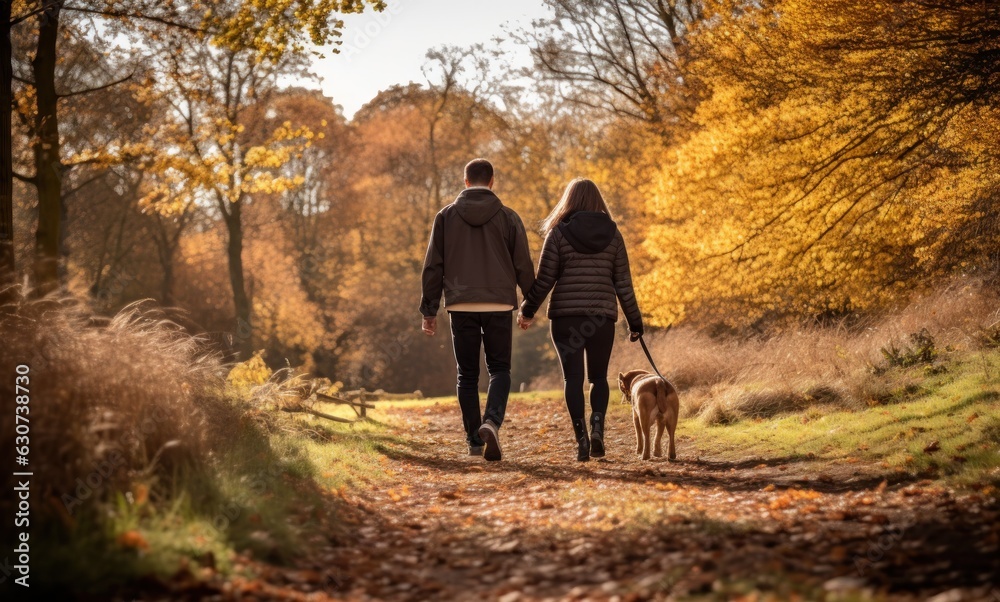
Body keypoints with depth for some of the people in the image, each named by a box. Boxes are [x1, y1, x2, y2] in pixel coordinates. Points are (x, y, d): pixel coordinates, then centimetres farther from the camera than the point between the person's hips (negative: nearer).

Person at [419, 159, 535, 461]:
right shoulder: (508, 217, 2)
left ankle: (474, 440, 11)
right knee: (500, 369, 7)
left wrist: (429, 309, 8)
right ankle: (492, 422, -18)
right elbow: (524, 266, 2)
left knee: (467, 374, 11)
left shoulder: (445, 216, 4)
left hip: (461, 306, 1)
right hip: (499, 305, -1)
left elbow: (433, 266, 3)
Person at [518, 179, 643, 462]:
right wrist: (635, 322, 11)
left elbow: (544, 279, -2)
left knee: (573, 377, 3)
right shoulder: (612, 234, 5)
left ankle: (581, 437, -8)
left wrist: (527, 310, 12)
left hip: (566, 315, -2)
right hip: (602, 316, 2)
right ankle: (597, 425, -9)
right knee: (599, 376, 14)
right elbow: (623, 283, 5)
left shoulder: (559, 232, -1)